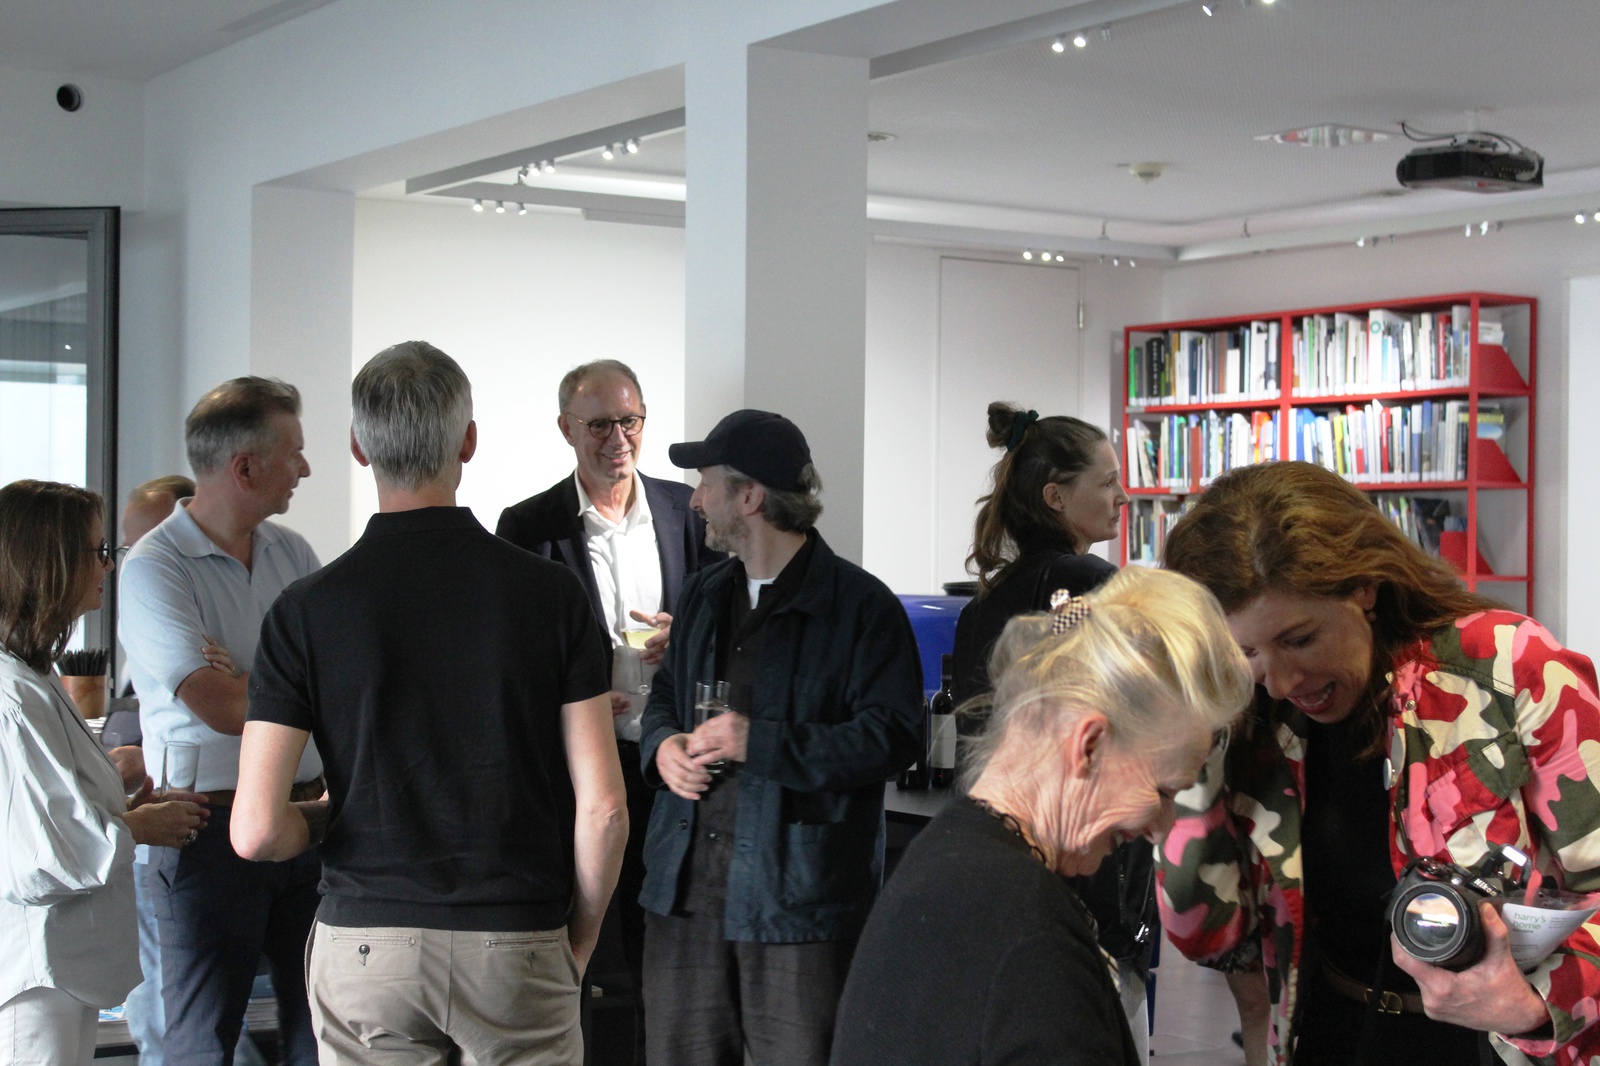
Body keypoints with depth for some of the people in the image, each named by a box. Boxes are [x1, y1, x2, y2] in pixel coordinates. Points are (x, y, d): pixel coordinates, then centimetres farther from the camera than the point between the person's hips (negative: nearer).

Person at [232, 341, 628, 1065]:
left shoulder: (307, 609, -5)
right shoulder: (549, 592, -4)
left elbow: (257, 830, -9)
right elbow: (602, 805, -6)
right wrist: (579, 941, 8)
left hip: (365, 945, 0)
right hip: (517, 948, 0)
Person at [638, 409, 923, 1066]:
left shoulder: (860, 605, -8)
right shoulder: (702, 597, 16)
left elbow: (892, 736, -15)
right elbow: (665, 693, 28)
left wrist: (761, 742, -19)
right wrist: (663, 745, 2)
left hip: (799, 892, -6)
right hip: (687, 885, 7)